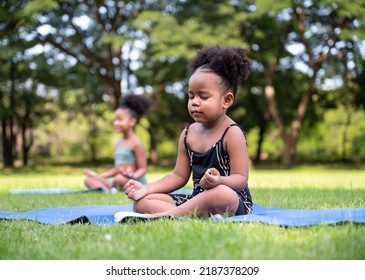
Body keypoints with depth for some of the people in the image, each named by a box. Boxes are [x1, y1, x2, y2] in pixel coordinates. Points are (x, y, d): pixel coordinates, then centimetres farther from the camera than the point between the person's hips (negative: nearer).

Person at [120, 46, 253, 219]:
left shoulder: (232, 133, -8)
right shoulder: (188, 133, 10)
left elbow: (241, 179, -14)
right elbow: (179, 176, 12)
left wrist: (219, 181, -36)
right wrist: (147, 188, -2)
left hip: (233, 204, -6)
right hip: (197, 198, 7)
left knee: (223, 193, -43)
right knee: (142, 202, -8)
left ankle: (155, 217, -35)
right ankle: (202, 216, -29)